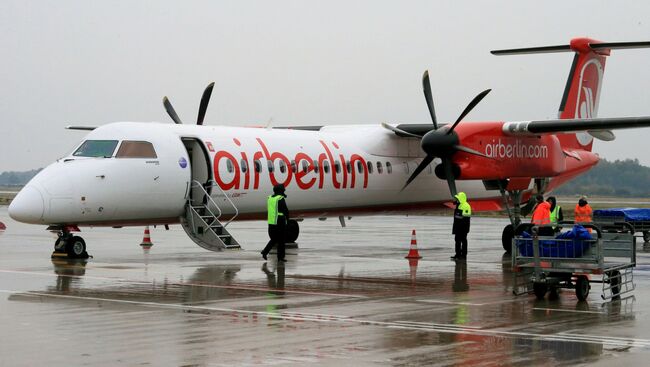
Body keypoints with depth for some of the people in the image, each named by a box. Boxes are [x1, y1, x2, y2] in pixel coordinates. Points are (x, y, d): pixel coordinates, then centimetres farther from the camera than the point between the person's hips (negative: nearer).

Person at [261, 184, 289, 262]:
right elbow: (286, 211, -11)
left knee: (274, 239, 18)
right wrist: (287, 218, 7)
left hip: (271, 222, 7)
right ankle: (280, 257, 7)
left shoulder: (269, 198, 7)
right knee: (281, 240, 4)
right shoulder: (281, 199, -14)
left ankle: (265, 251, 5)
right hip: (280, 222, -6)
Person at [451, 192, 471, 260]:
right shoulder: (458, 205, 16)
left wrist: (466, 228, -21)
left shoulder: (466, 206, -16)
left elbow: (466, 218, -19)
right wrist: (454, 226, 23)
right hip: (458, 228, 10)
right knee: (457, 240, 11)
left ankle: (463, 255, 0)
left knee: (463, 241, -4)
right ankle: (458, 254, 17)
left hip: (463, 228, -10)